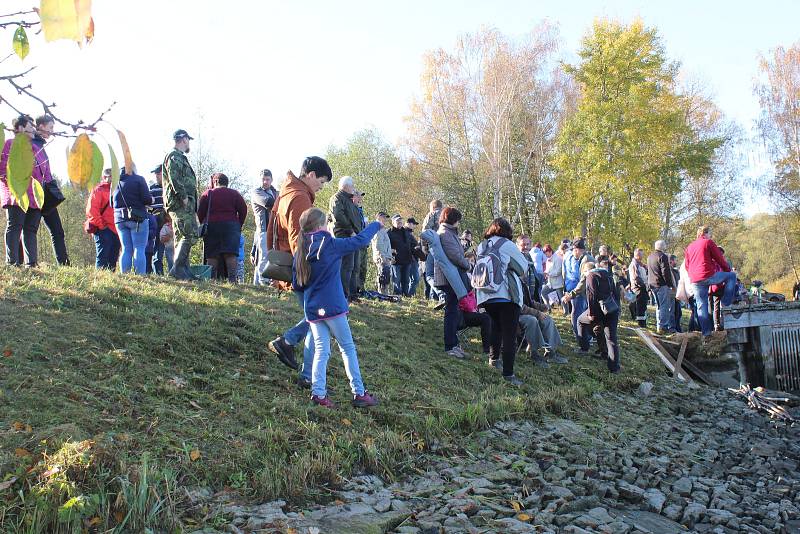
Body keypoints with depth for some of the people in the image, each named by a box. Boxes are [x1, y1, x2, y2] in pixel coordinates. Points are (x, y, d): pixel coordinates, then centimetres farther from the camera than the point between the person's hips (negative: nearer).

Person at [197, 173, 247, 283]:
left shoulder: (207, 194, 8)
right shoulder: (235, 194, 10)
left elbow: (200, 213, 5)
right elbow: (243, 210, 4)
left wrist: (204, 224, 16)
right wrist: (239, 226, 12)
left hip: (211, 225, 0)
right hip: (231, 225, 0)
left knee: (211, 255, 1)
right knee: (230, 254, -7)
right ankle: (232, 278, -18)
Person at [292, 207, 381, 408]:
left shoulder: (300, 252, 4)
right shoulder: (331, 245, -11)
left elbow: (296, 285, 9)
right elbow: (360, 240, -2)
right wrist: (377, 225, 14)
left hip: (312, 309, 5)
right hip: (333, 307, -5)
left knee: (321, 350, 10)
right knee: (348, 348, 6)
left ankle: (318, 393, 3)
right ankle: (359, 393, 10)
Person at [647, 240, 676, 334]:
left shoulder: (650, 256, 16)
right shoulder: (663, 256, -12)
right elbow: (666, 272, -17)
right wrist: (671, 285, -12)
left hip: (652, 284, 9)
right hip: (661, 284, -9)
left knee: (659, 305, 15)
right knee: (664, 305, -6)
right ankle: (662, 326, -9)